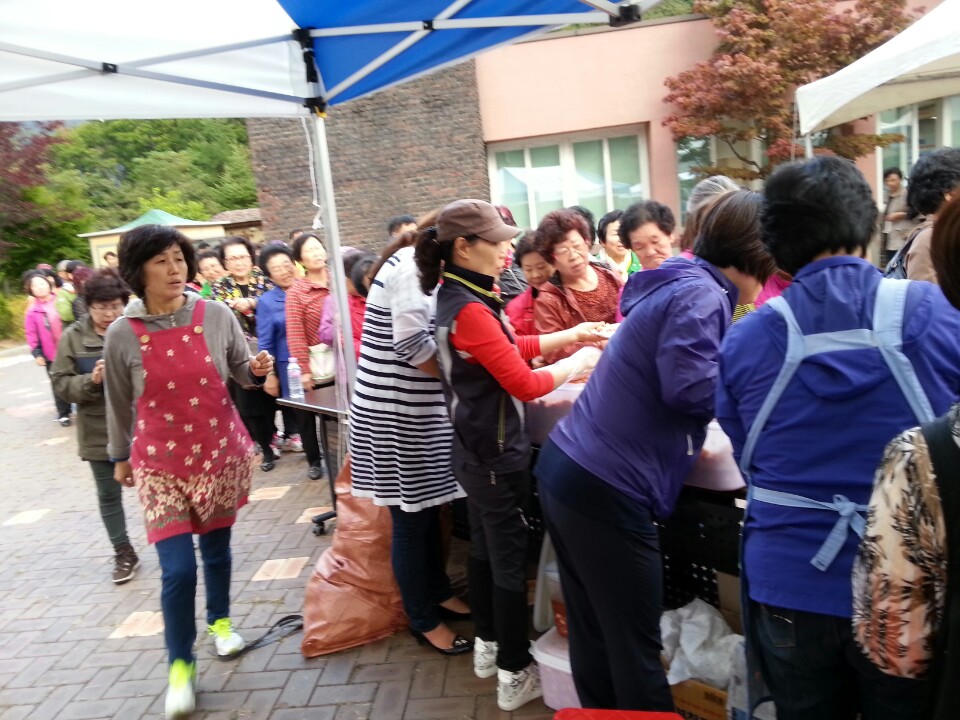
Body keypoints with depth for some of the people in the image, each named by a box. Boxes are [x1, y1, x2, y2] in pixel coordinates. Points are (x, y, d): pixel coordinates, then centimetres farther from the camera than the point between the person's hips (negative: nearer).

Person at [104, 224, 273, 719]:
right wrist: (120, 456, 15)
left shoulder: (217, 316, -7)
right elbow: (119, 404, 5)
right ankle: (180, 664, 18)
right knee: (178, 568, -5)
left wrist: (257, 369, -19)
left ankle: (220, 620, 44)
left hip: (220, 452, 2)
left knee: (216, 547, 17)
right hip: (160, 463, -1)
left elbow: (241, 372, 4)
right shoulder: (122, 335, -8)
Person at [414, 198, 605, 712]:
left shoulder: (455, 297, 6)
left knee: (485, 549, 21)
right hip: (496, 455, -9)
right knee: (511, 560, 4)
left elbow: (509, 350, 13)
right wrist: (579, 361, -8)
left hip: (475, 449, 9)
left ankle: (488, 645, 37)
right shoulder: (469, 310, -24)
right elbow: (525, 384, -23)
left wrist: (569, 335, 8)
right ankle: (515, 675, 19)